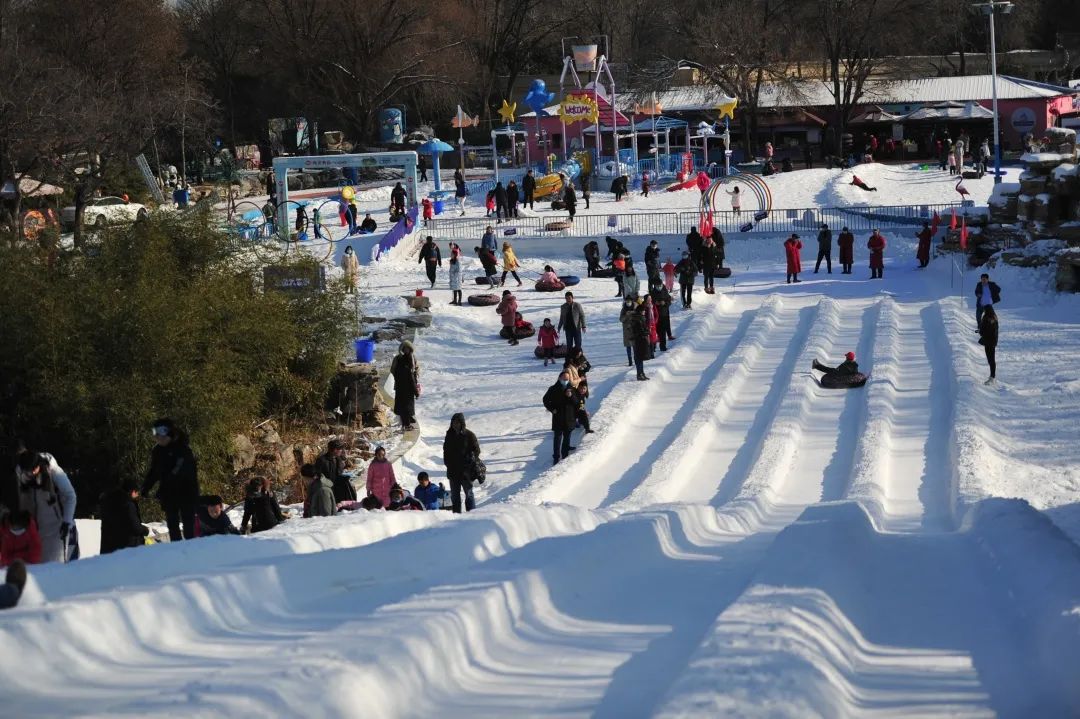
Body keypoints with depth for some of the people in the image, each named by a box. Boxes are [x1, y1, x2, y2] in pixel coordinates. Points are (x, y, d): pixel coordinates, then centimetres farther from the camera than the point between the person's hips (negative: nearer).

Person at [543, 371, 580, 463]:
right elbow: (546, 400, 5)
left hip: (569, 419, 3)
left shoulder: (572, 389, 3)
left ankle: (565, 455, 21)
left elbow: (578, 402, 0)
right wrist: (552, 409, -6)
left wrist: (571, 396, -18)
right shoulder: (553, 389, -4)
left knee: (567, 437, 11)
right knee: (557, 438, -3)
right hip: (557, 418, -3)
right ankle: (556, 457, 1)